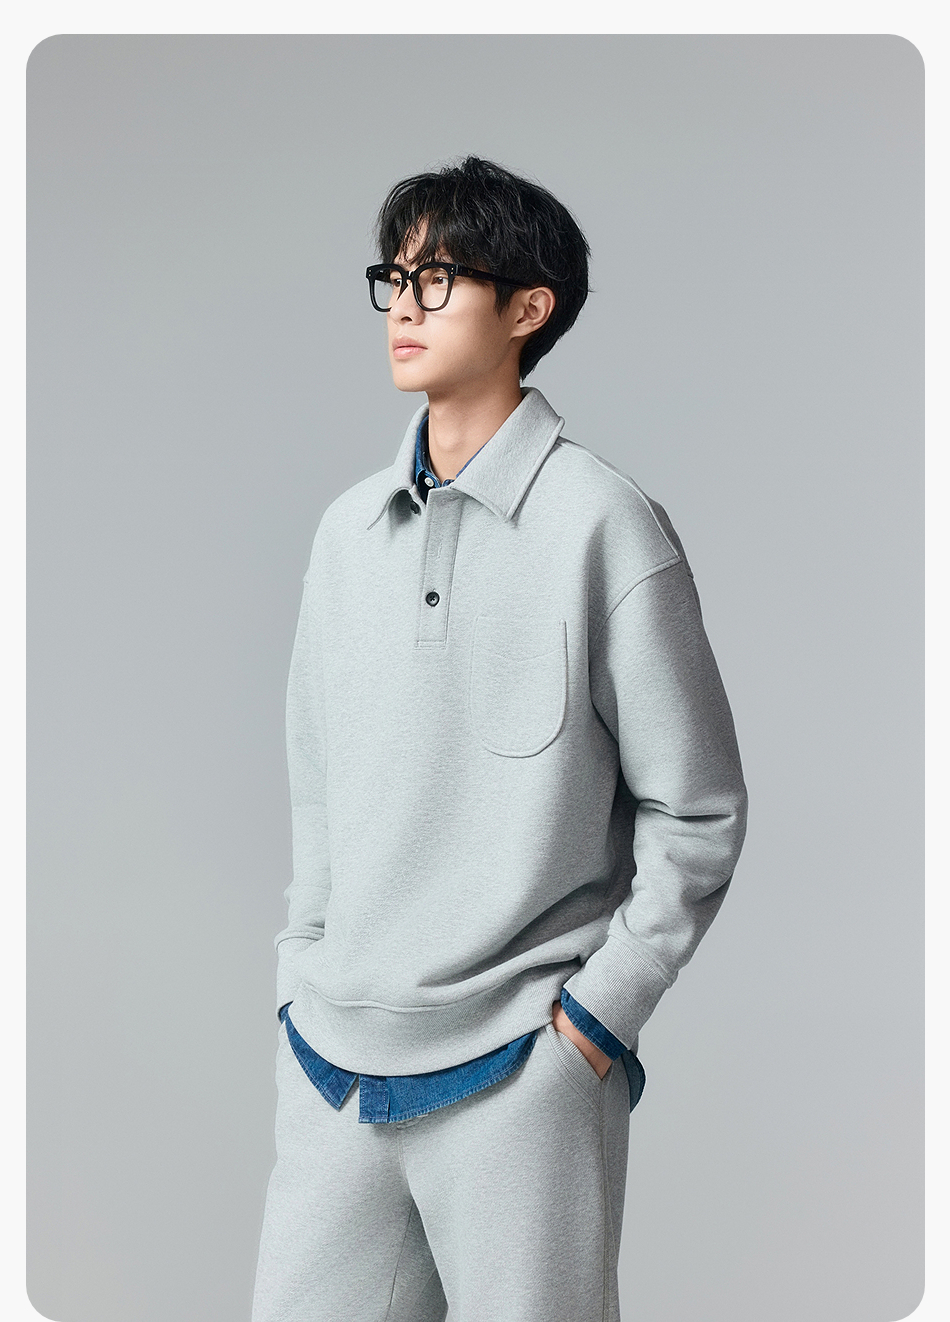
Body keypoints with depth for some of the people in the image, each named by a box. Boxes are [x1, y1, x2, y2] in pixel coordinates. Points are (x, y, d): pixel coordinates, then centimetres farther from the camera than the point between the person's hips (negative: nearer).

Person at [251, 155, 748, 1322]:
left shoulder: (603, 525, -8)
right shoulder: (350, 528, 9)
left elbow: (699, 813, -5)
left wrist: (596, 1011, -8)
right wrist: (306, 974, 11)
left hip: (516, 1067, -5)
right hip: (331, 1060, 5)